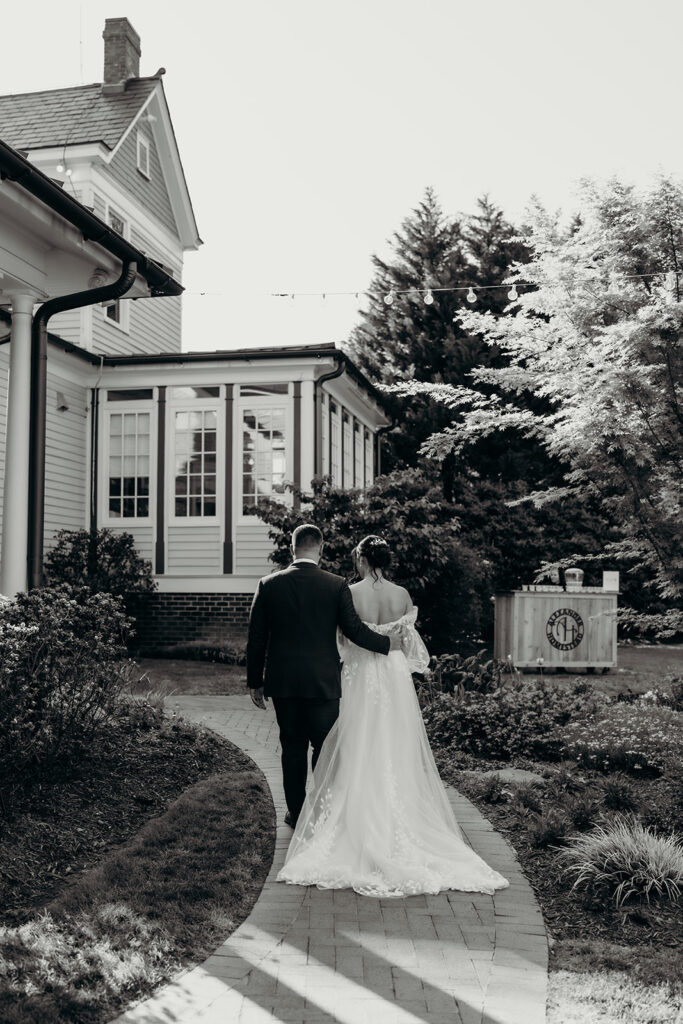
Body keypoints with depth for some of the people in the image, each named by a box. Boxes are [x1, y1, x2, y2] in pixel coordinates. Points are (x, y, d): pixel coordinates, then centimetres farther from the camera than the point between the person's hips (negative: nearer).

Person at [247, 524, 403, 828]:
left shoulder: (269, 585, -2)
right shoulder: (337, 585, -7)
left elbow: (255, 639, 1)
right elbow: (355, 629, -8)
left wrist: (255, 682, 9)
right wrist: (388, 643, 9)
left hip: (283, 682, 2)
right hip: (324, 682, -1)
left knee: (292, 747, 12)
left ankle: (296, 812, 19)